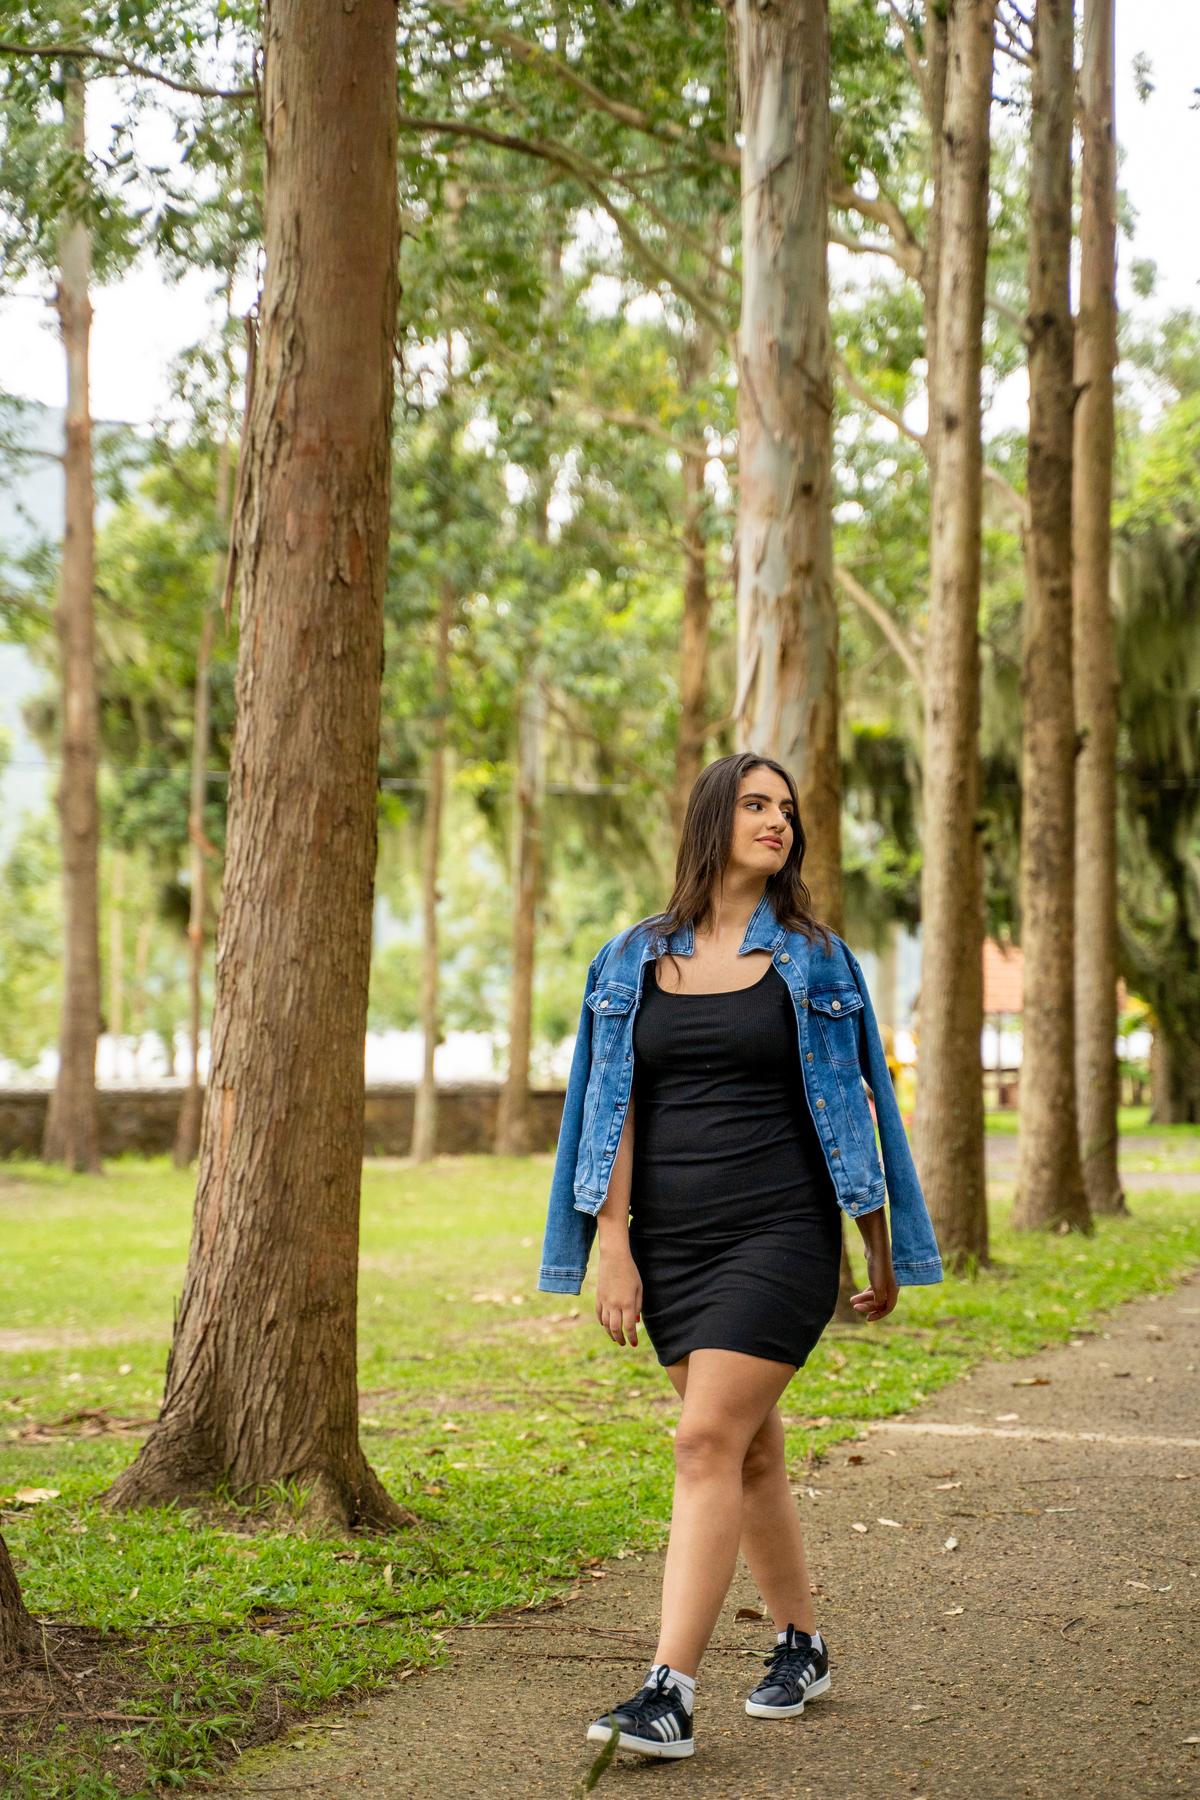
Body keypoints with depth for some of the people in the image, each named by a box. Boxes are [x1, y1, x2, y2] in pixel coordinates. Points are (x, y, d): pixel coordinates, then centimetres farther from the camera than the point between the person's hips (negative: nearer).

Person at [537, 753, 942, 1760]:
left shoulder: (813, 960, 3)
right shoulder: (638, 959, 8)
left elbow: (849, 1110, 7)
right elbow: (615, 1112, 6)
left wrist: (883, 1256, 10)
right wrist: (614, 1250, -2)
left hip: (780, 1233, -3)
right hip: (671, 1239, 3)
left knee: (709, 1442, -13)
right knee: (751, 1451, 12)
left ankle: (671, 1692, -15)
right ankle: (801, 1648, 28)